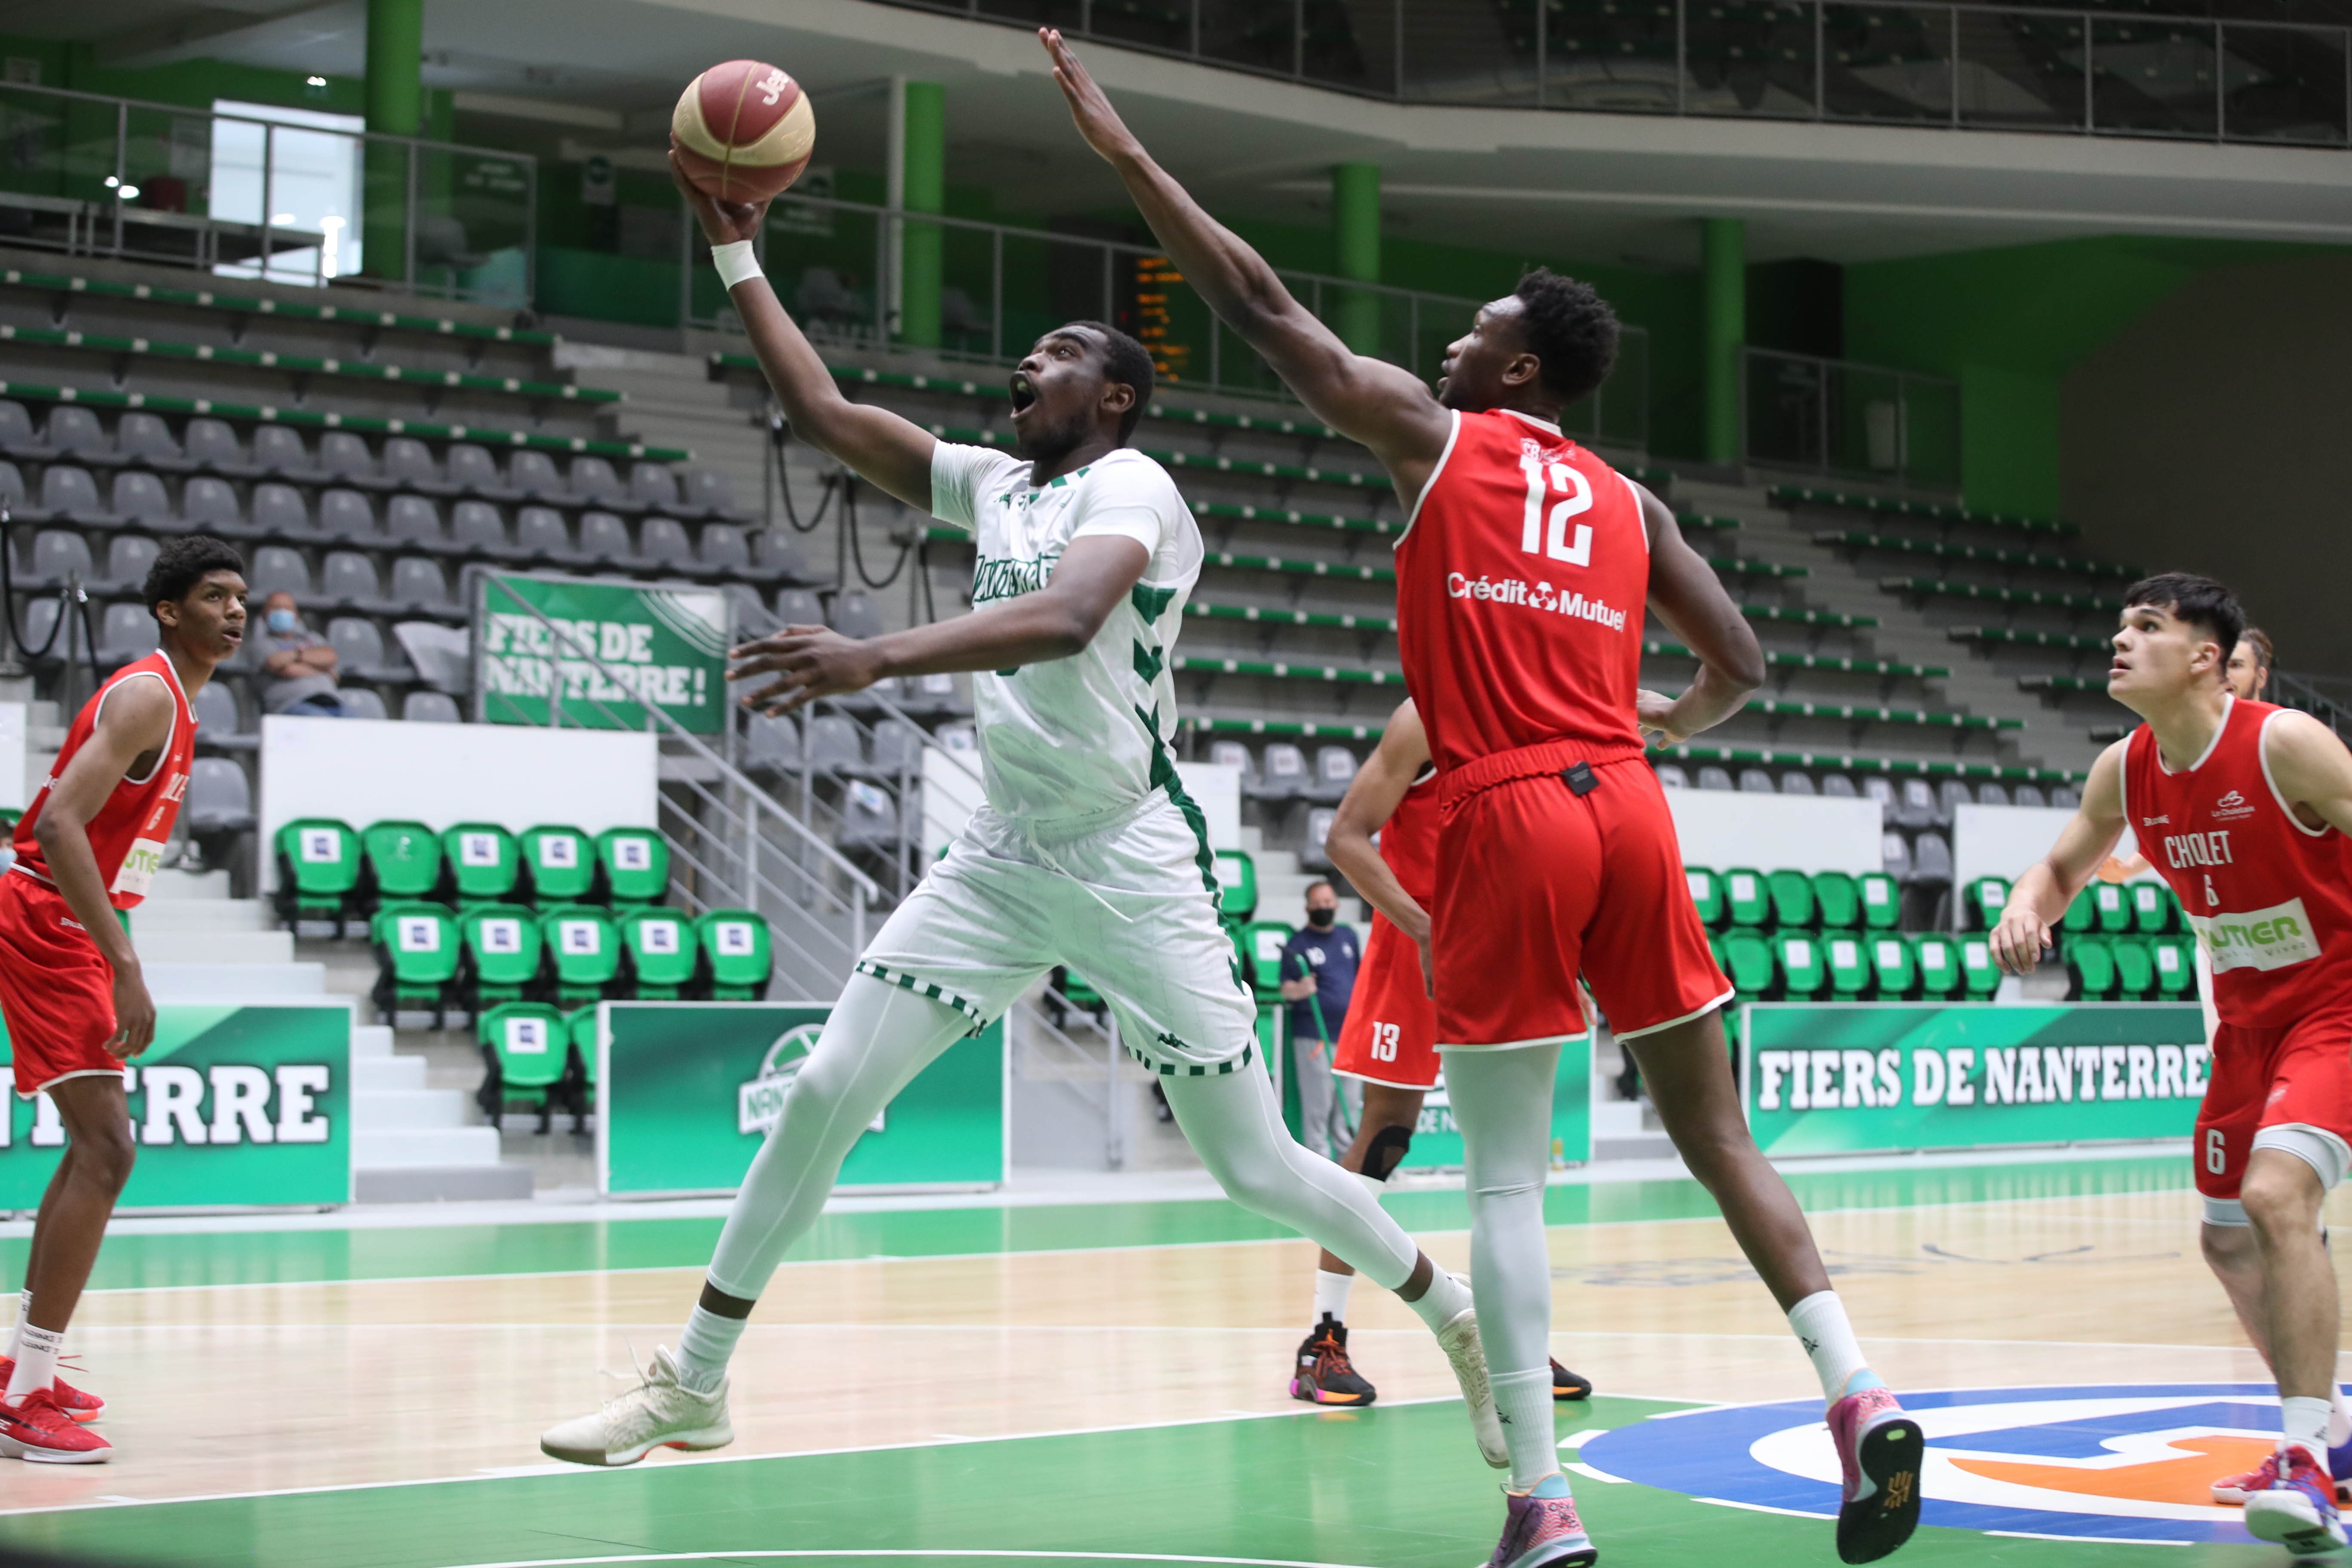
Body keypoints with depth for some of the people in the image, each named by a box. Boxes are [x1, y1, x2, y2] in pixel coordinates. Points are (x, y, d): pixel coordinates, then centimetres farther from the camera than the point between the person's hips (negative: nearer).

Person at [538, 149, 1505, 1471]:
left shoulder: (1132, 485, -12)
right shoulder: (995, 485, 12)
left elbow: (1067, 617, -32)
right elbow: (823, 412, 15)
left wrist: (880, 659, -43)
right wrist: (737, 254, 9)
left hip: (1132, 860, -7)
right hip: (1003, 856, 7)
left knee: (1258, 1169, -1)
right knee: (825, 1096, -3)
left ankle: (1461, 1321, 22)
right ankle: (693, 1385, 6)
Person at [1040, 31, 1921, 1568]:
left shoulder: (1436, 435, 7)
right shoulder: (1629, 503, 18)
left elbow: (1264, 304, 7)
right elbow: (1740, 667, 14)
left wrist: (1125, 148, 12)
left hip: (1508, 816, -4)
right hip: (1627, 810, 4)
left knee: (1507, 1174, 1)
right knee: (1718, 1133, 13)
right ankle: (1861, 1395, -1)